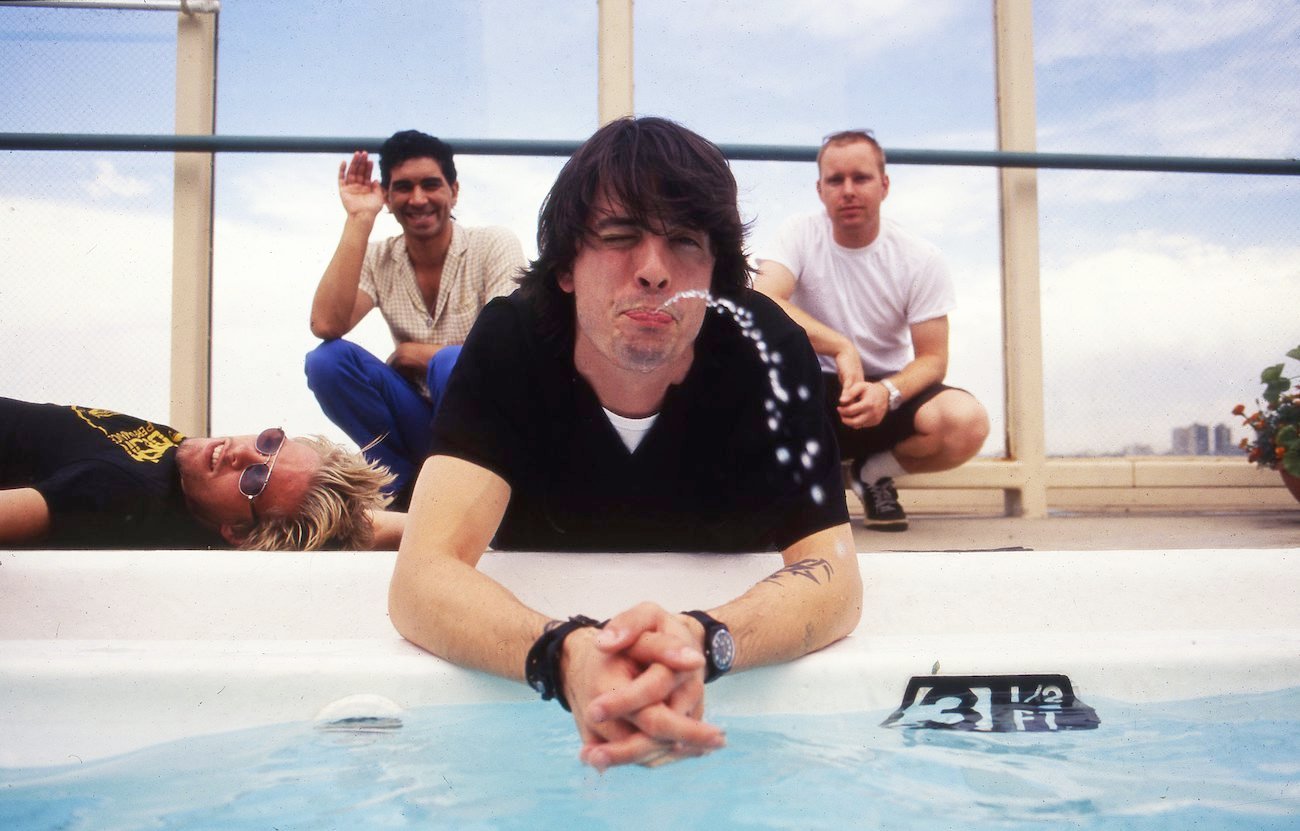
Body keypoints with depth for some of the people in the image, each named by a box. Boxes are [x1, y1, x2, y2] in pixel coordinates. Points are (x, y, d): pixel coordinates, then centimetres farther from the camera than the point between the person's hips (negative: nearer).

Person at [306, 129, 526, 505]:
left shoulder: (495, 245, -10)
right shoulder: (378, 259, -1)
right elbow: (326, 325, -19)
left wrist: (416, 354, -9)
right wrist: (359, 220, -17)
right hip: (417, 416, 4)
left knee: (451, 364, -34)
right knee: (326, 359, -17)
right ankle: (407, 482, -5)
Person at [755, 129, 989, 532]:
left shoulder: (921, 259, -8)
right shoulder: (799, 234, -9)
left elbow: (933, 358, -8)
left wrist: (887, 392, -29)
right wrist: (842, 348, -36)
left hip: (887, 392, 1)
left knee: (967, 421, -31)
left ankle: (874, 471, 2)